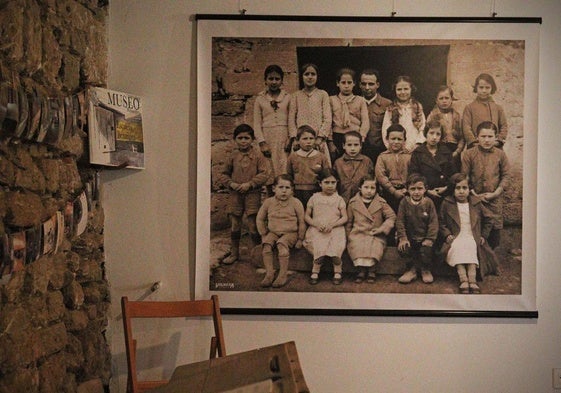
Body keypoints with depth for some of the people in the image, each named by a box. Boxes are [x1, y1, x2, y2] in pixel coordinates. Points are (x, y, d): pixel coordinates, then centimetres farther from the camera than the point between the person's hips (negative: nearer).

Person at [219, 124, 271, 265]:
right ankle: (234, 252, 23)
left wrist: (250, 184, -17)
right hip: (235, 194, 3)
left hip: (252, 194, -3)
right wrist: (231, 183, -7)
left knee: (253, 224, -2)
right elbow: (224, 174, 13)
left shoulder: (257, 156, -2)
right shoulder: (233, 156, 7)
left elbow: (265, 173, -10)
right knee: (234, 224, 9)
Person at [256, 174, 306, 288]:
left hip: (290, 233, -3)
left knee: (282, 244, -33)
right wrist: (263, 234, 6)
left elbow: (302, 222, 0)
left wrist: (300, 239, -2)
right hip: (273, 232, 3)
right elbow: (260, 219, 13)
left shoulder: (296, 203, -4)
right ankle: (269, 273, -23)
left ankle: (283, 275, -28)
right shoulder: (268, 202, 3)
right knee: (267, 244, -26)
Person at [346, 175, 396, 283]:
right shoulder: (353, 202, 8)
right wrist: (348, 235, 8)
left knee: (374, 246, -31)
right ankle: (360, 269, -21)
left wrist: (382, 229, -7)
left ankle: (370, 270, -16)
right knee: (356, 246, -31)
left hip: (375, 235, 0)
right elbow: (348, 221, 14)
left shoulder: (381, 203, 6)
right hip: (358, 234, 1)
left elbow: (391, 216, 5)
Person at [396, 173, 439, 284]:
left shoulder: (428, 202, -4)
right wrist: (402, 238, -15)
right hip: (409, 237, 1)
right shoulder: (404, 202, -2)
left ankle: (426, 270, 7)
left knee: (427, 250, -26)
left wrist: (430, 239, -16)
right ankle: (412, 269, 0)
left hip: (424, 237, -1)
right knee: (402, 249, -26)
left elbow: (433, 222, -6)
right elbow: (400, 221, -4)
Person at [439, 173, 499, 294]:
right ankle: (463, 279, -41)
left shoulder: (476, 203, 9)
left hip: (472, 239, 1)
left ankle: (472, 279, -40)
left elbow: (488, 218, 20)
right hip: (455, 239, -1)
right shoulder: (447, 203, 5)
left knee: (471, 248, -33)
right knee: (457, 248, -34)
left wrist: (483, 235, 12)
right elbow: (441, 221, 11)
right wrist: (447, 234, -4)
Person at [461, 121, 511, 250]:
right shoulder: (469, 154, -2)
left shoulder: (500, 154, 3)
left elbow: (506, 176, 3)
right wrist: (474, 194, -9)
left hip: (495, 199, 1)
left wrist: (496, 193, -8)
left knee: (495, 229, 7)